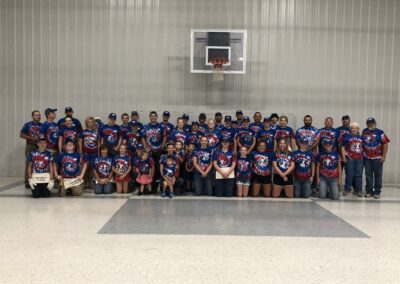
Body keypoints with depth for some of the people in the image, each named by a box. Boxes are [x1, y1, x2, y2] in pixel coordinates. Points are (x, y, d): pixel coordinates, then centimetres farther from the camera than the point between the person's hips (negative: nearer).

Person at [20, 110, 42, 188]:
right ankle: (27, 182, -1)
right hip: (30, 146, -3)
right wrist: (31, 138, -11)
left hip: (40, 146, 3)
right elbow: (21, 135, -1)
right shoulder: (27, 125, 2)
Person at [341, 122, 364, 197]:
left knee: (359, 175, 3)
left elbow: (363, 148, 21)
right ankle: (347, 189, 9)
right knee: (349, 174, -2)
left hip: (359, 159, 3)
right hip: (349, 158, -3)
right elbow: (343, 147, 2)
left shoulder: (361, 137, 16)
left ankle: (358, 190, 9)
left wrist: (364, 157, 12)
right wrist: (343, 157, -6)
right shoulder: (347, 136, 5)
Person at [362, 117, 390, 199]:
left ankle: (377, 192, 11)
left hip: (377, 158, -4)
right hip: (367, 158, 4)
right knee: (368, 174, 9)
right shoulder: (364, 131, 7)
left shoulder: (380, 132, -8)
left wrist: (384, 156, -12)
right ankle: (368, 191, 17)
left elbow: (385, 144, -9)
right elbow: (361, 143, 15)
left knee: (378, 175, 3)